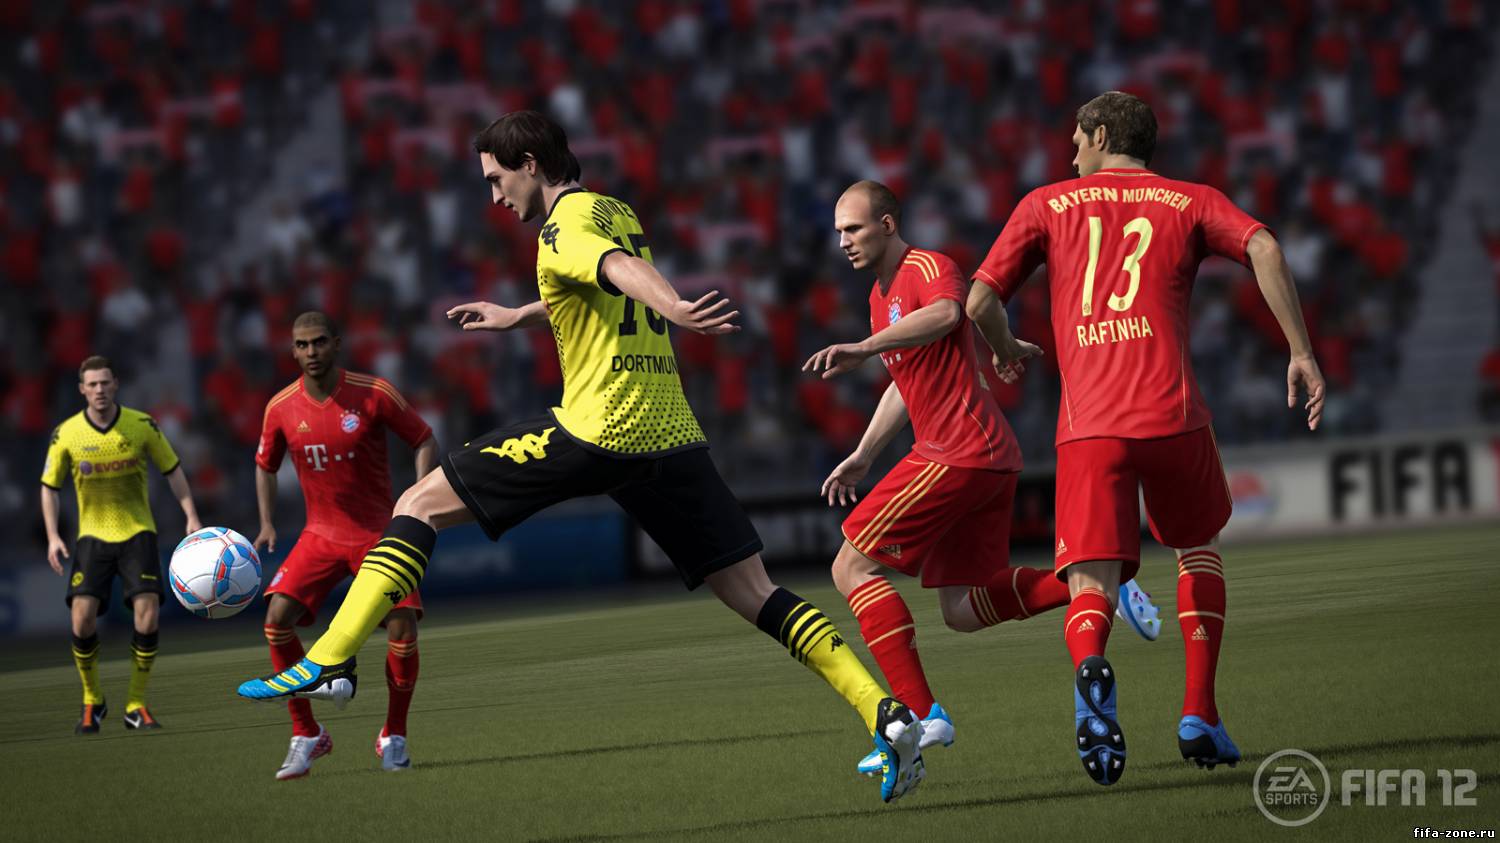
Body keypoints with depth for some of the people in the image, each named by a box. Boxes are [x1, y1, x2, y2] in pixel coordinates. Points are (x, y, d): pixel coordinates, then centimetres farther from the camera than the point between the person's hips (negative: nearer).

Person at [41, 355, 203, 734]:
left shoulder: (142, 425, -5)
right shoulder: (66, 434, -5)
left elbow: (173, 470, 6)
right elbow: (49, 487, 5)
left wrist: (191, 517, -4)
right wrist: (53, 537, -6)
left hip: (138, 532, 0)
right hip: (93, 535, 0)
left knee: (147, 614, -16)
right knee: (82, 616, -15)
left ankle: (136, 705, -1)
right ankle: (92, 700, 7)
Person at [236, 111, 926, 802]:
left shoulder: (562, 231, -4)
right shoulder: (618, 214, 21)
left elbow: (622, 269, -27)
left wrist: (675, 311, -47)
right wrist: (518, 317, 56)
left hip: (597, 430, -7)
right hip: (672, 433, 7)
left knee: (422, 504, 2)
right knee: (755, 594, 6)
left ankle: (329, 661, -6)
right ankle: (886, 715, -7)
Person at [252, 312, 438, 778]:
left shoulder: (374, 394, -12)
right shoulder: (281, 408, -4)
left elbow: (424, 441, -3)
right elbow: (265, 466, 14)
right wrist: (267, 525, 3)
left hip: (379, 532, -2)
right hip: (321, 534, 2)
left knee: (403, 627, -17)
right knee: (277, 618, -18)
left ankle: (394, 737, 7)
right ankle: (306, 735, -4)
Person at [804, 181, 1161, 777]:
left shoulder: (929, 268, -9)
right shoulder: (882, 296, 21)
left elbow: (946, 313, -34)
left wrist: (863, 349, -44)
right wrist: (862, 457, 31)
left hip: (960, 453, -10)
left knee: (852, 568, -9)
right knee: (963, 611, 9)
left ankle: (921, 716, -15)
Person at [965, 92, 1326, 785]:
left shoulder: (1047, 204, 17)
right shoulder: (1189, 201, 17)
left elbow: (979, 302, 11)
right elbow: (1262, 248, -3)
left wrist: (1006, 351, 33)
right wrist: (1301, 352, -2)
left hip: (1086, 426, -1)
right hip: (1171, 414, 1)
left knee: (1091, 590, -3)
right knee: (1199, 546, 26)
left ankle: (1090, 667, -40)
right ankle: (1199, 716, 15)